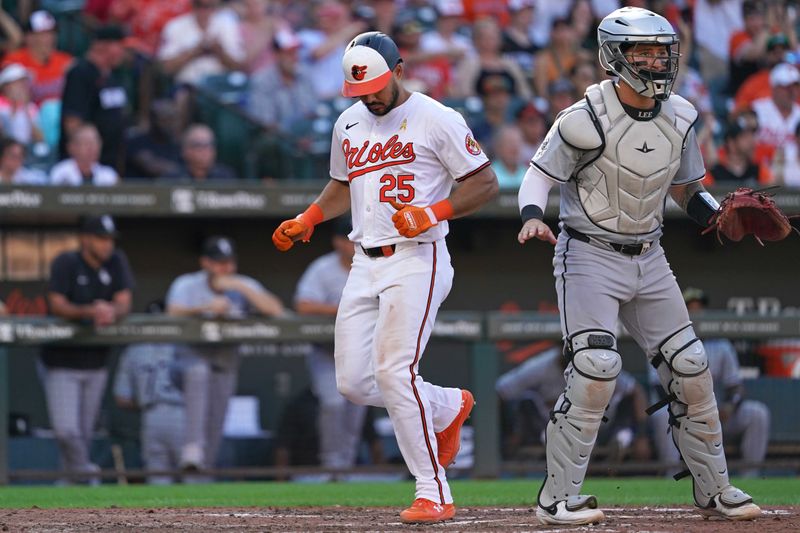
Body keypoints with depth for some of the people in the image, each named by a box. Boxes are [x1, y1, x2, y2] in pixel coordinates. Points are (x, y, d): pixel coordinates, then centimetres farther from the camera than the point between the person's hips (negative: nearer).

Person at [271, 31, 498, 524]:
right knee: (354, 382, 1)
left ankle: (434, 494, -14)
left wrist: (433, 212, -18)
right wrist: (307, 220, 11)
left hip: (416, 260, -7)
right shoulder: (349, 124, 14)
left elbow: (486, 183, -5)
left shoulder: (436, 119, -6)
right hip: (366, 264, 7)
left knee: (395, 372, -20)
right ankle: (448, 407, 27)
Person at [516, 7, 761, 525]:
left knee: (691, 367, 4)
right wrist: (533, 216, -28)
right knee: (595, 368, -18)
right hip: (588, 255, -6)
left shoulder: (679, 118, 3)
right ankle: (558, 497, -8)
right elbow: (540, 173, -9)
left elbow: (686, 188, 16)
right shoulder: (588, 118, -16)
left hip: (649, 258, 6)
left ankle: (714, 489, 18)